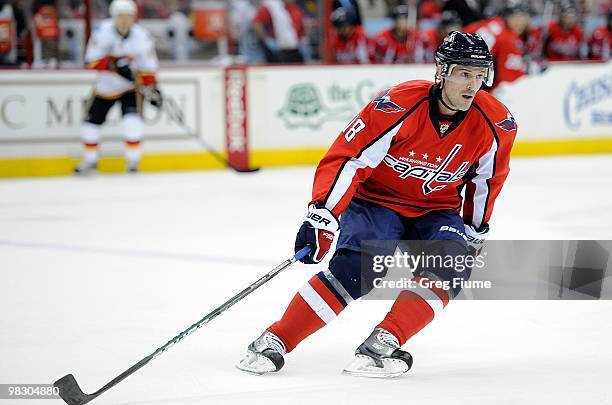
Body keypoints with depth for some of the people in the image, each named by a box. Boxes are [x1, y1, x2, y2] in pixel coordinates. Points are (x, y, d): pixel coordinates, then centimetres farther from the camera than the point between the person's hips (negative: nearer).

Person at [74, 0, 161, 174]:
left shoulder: (141, 37, -16)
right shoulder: (103, 32, -19)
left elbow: (148, 67, -7)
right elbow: (91, 60, -22)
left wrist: (152, 88, -16)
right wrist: (114, 65, -34)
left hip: (130, 86, -1)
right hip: (105, 86, 1)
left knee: (132, 121, -21)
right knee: (92, 122, 7)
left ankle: (133, 161, -5)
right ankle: (90, 160, 29)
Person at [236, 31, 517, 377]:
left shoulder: (497, 125, -13)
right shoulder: (398, 106, -26)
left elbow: (488, 178, 7)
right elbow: (347, 157, -23)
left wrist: (477, 230, 14)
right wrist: (322, 216, -31)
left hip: (437, 210, 4)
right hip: (376, 199, -4)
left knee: (452, 263, -27)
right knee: (358, 266, -28)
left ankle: (384, 343, -25)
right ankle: (274, 342, -20)